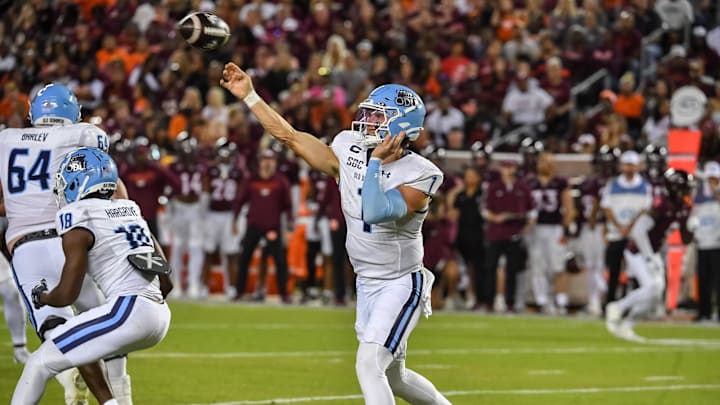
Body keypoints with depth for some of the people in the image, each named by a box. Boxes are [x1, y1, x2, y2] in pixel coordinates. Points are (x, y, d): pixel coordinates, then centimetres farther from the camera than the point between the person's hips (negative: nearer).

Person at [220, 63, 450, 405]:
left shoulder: (419, 175, -20)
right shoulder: (350, 151, -3)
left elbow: (377, 212, -34)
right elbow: (291, 136, 3)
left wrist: (376, 163, -28)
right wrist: (248, 96, 2)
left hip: (400, 285, -7)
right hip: (366, 284, 7)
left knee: (369, 366, -20)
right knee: (392, 376, 17)